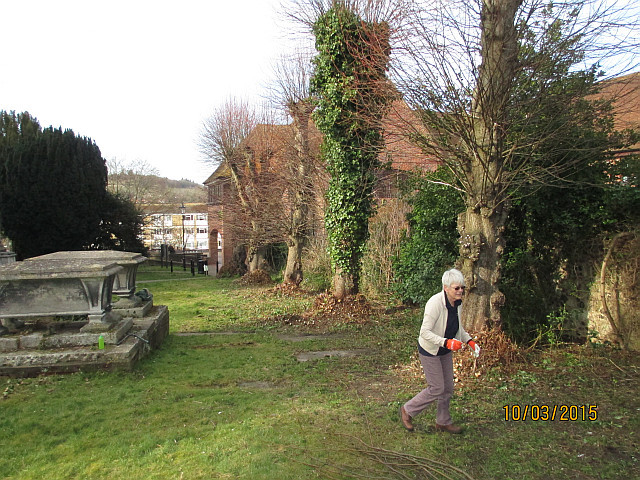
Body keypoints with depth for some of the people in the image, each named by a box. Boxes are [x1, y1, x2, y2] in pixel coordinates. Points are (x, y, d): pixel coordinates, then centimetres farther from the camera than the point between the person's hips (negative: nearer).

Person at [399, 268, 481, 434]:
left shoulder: (458, 303, -3)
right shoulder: (435, 303, -28)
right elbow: (425, 332, -28)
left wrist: (470, 341, -1)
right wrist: (446, 342, -37)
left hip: (445, 351, 8)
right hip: (429, 350, -8)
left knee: (448, 388, 15)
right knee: (437, 389, -2)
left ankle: (443, 422, 34)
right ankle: (407, 410, 19)